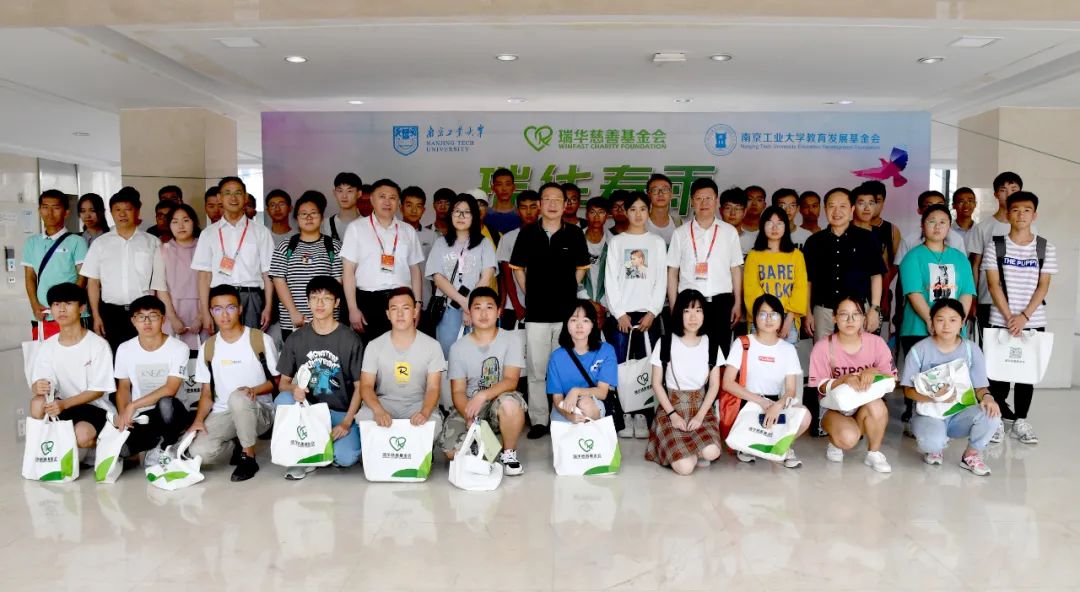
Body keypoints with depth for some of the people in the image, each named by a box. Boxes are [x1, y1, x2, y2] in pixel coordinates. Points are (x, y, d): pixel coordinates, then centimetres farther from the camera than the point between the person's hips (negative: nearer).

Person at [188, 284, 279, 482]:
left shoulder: (261, 340, -4)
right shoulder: (207, 348, 7)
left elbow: (277, 381, 0)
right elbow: (207, 393, 10)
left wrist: (254, 390, -20)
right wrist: (199, 420, -8)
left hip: (259, 411, -3)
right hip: (222, 414, 3)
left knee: (238, 397, -38)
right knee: (199, 451, -26)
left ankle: (249, 457, -17)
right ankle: (240, 446, 7)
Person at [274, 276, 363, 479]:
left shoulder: (350, 339, -4)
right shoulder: (296, 339, 3)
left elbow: (359, 386, -2)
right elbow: (284, 381, 7)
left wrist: (346, 423, -13)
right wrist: (293, 389, -19)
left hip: (341, 412, -3)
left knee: (346, 458, -27)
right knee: (283, 400, -29)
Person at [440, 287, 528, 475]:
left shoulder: (511, 340, -4)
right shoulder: (458, 347, -1)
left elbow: (511, 381, -14)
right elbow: (458, 391, -4)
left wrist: (482, 396, -31)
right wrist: (469, 417, -24)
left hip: (499, 401, -1)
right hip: (468, 407, 1)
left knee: (510, 403, -37)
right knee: (453, 451, -23)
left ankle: (509, 454, -8)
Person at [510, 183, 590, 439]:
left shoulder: (574, 233, 3)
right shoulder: (527, 233, 3)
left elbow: (581, 269, 12)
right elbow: (518, 268, 11)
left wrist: (565, 292, 6)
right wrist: (530, 295, 6)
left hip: (567, 312, 0)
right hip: (536, 312, 0)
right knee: (537, 369, 4)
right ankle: (538, 420, 14)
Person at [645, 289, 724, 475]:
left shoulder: (711, 345, 0)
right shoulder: (665, 343, -7)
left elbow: (714, 385, 2)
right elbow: (657, 384, -3)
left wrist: (700, 415, -11)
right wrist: (672, 414, -12)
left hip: (701, 408, 2)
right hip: (672, 407, -2)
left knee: (711, 453, -28)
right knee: (685, 467, -23)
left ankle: (693, 449, 8)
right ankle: (678, 449, 13)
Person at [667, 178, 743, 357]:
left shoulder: (729, 232, 8)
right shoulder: (681, 233, 6)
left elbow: (735, 269, 9)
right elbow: (672, 272, 6)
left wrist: (738, 303, 4)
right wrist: (674, 307, 1)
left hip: (721, 301, 1)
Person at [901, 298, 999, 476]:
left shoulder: (972, 350, -1)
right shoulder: (919, 350, -9)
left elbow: (980, 387, 0)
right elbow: (908, 390, -6)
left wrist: (987, 397, -24)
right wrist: (933, 397, -25)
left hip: (960, 414, 3)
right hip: (928, 414, -3)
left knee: (991, 413, -29)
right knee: (932, 442, -35)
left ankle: (971, 454, 1)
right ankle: (935, 446, 7)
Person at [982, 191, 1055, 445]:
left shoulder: (1046, 248, 3)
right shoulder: (995, 245, -1)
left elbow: (1043, 286, -1)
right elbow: (994, 284, -5)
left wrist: (1024, 316, -12)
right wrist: (1009, 317, -12)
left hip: (1033, 322, 2)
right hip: (1000, 321, -2)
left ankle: (1020, 421, 18)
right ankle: (995, 418, 12)